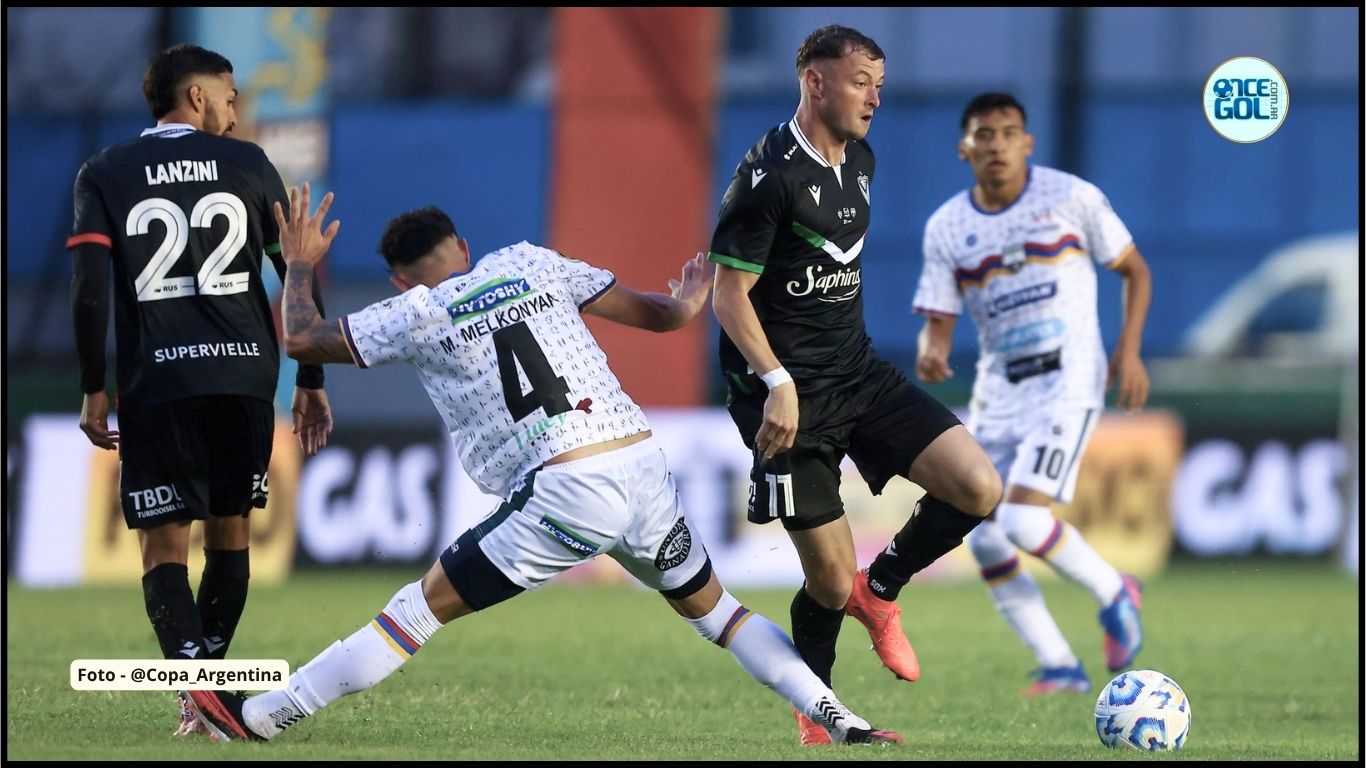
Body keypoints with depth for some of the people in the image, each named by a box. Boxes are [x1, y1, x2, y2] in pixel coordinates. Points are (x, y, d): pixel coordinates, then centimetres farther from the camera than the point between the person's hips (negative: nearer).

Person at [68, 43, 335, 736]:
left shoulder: (104, 176, 6)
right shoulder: (247, 165, 9)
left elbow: (90, 289, -3)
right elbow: (298, 278, 7)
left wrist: (93, 391, 3)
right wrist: (310, 381, 13)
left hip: (155, 381, -1)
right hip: (244, 374, 2)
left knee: (164, 550, -2)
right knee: (229, 533, 17)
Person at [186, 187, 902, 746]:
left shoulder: (421, 313, 5)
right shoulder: (529, 263, 17)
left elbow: (300, 337, 10)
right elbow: (649, 310, 24)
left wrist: (300, 264, 29)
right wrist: (684, 306, 48)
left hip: (564, 492, -4)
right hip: (644, 466, 4)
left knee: (426, 605, 1)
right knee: (709, 605, 24)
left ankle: (261, 716, 1)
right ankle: (839, 721, 16)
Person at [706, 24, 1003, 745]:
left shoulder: (859, 161, 10)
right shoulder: (769, 175, -15)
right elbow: (729, 293, -15)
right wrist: (778, 382, -25)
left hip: (858, 371, 7)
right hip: (790, 390, -7)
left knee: (979, 489, -11)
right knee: (831, 584, -5)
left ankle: (880, 590, 13)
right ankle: (812, 712, 22)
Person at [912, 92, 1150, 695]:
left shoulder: (1071, 198, -4)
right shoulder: (946, 227, 4)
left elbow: (1134, 270, 7)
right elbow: (938, 322, 2)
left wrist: (1129, 350, -5)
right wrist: (931, 355, -21)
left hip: (1066, 382, -5)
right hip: (997, 392, 5)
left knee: (1024, 522, -21)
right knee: (985, 541, -2)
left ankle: (1113, 594, 5)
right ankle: (1060, 667, 11)